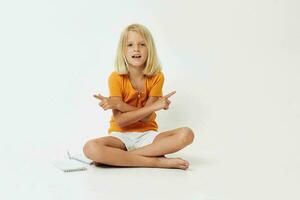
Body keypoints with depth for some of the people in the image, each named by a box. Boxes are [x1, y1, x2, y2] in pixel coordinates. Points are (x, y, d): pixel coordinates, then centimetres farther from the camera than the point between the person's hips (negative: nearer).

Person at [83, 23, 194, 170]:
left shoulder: (157, 77, -5)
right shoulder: (116, 78, -9)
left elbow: (146, 118, -10)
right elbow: (120, 120, -15)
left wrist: (117, 104, -18)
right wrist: (153, 106, -21)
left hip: (147, 135, 2)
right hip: (121, 136, -1)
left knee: (186, 134, -26)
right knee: (90, 148, -33)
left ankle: (120, 156, -24)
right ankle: (158, 161, -26)